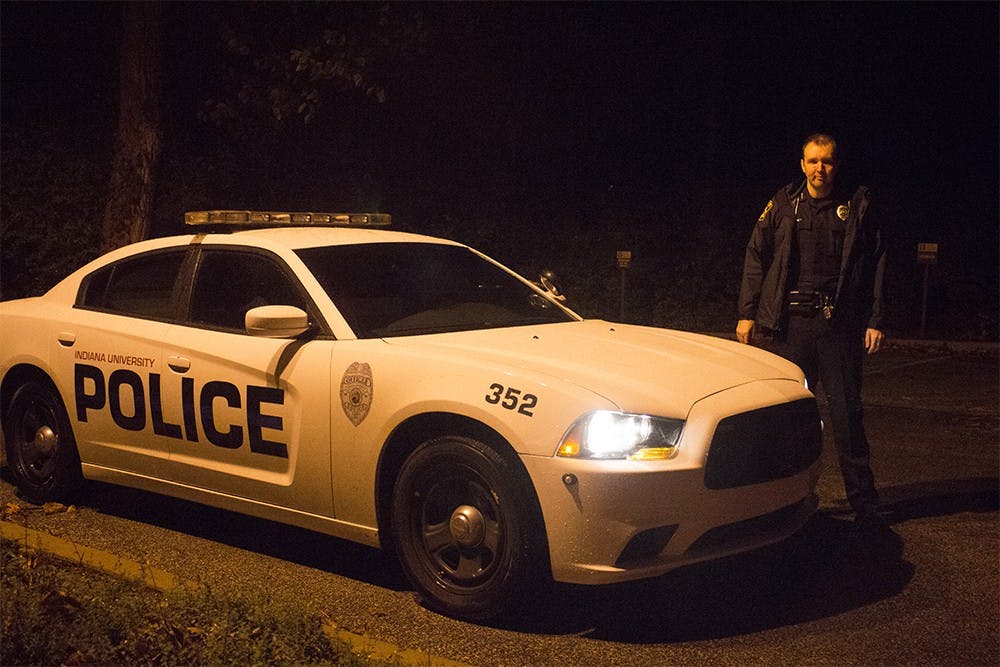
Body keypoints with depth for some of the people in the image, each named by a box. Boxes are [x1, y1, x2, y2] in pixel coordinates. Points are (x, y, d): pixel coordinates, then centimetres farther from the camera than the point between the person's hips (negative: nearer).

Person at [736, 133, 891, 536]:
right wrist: (747, 313, 5)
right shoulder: (783, 205, 9)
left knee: (846, 414, 2)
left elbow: (876, 265, 8)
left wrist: (875, 321, 2)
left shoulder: (857, 207, 8)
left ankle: (864, 506, 9)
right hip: (787, 323, 1)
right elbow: (756, 258, 11)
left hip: (839, 325, -1)